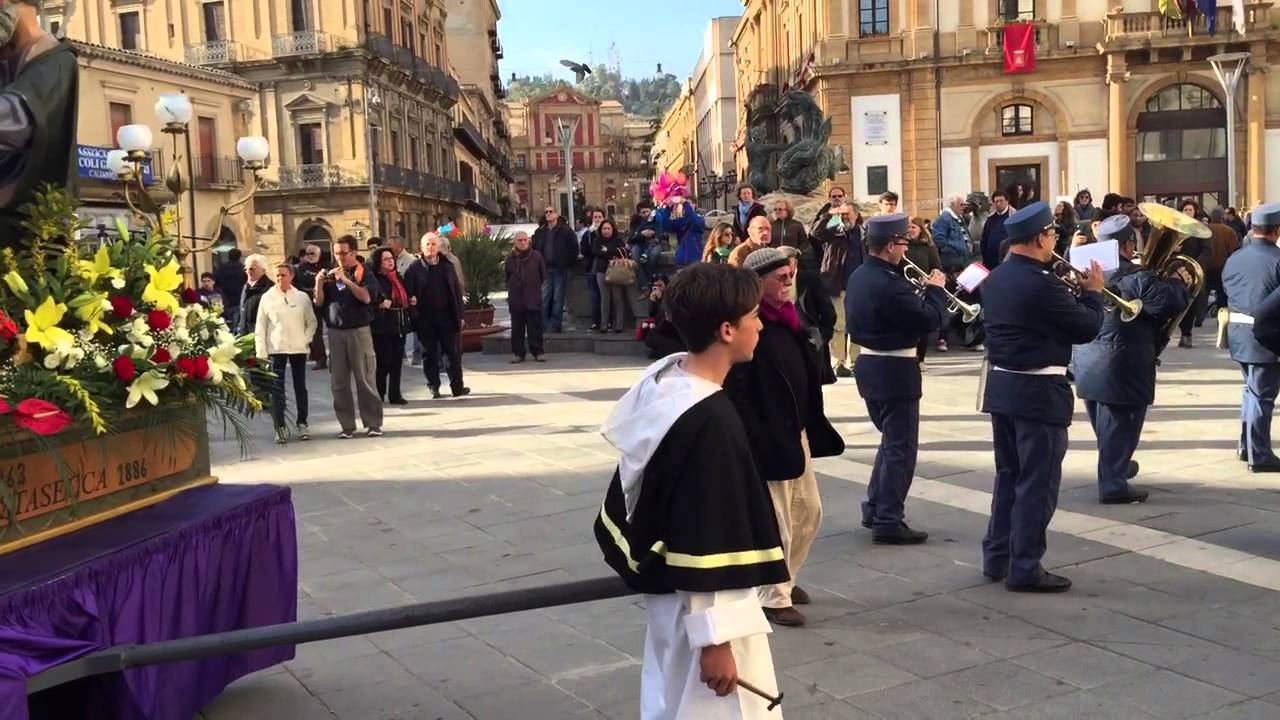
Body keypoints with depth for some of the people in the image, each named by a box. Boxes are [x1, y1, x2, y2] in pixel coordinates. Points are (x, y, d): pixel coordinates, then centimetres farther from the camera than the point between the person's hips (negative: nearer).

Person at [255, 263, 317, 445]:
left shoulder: (302, 297, 2)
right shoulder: (267, 298, 0)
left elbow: (311, 321, 9)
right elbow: (260, 326, 2)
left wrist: (306, 339, -5)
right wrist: (261, 351, -3)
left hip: (298, 348, 1)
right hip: (276, 348, -1)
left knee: (300, 386, 7)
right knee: (277, 387, -5)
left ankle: (302, 423, 17)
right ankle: (280, 426, -2)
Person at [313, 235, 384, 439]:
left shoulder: (364, 275, 1)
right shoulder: (331, 275, 12)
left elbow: (366, 297, -16)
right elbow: (319, 302, 8)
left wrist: (345, 279, -21)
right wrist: (319, 284, -10)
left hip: (359, 331, -4)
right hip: (335, 332, 4)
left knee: (365, 379, -3)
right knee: (338, 382, 3)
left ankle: (373, 424, 4)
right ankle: (347, 426, 10)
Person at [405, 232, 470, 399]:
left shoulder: (447, 266, 7)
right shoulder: (415, 268, 0)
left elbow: (457, 291, 7)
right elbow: (408, 293, -2)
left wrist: (460, 315, 3)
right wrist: (412, 300, -23)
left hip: (447, 316, 2)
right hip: (425, 319, -1)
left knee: (454, 352, 4)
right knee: (430, 353, 7)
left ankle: (457, 387, 11)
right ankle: (434, 387, 15)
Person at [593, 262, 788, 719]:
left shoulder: (663, 378, -3)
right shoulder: (710, 423, -28)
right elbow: (705, 546, -25)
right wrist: (714, 638, -18)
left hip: (668, 585, 9)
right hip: (701, 600, -9)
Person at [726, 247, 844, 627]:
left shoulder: (788, 318, 9)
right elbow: (735, 392, -21)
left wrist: (812, 427, 12)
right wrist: (759, 440, -22)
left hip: (797, 435, 9)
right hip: (767, 441, -9)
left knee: (809, 511, 18)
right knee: (776, 521, 2)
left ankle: (784, 579, 37)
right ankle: (773, 597, 19)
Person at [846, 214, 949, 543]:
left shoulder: (858, 276, 7)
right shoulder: (889, 283, -23)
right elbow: (929, 321, -20)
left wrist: (920, 292, 7)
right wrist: (936, 289, -5)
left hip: (869, 366, 10)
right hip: (894, 371, -10)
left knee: (891, 440, 22)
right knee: (900, 447, 0)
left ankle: (874, 509, 27)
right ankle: (888, 523, 4)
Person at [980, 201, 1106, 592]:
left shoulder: (995, 278, 7)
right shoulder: (1042, 284, -20)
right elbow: (1087, 329, -11)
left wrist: (1073, 292, 14)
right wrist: (1093, 292, 5)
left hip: (1002, 386, 9)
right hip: (1038, 393, -9)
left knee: (1009, 475, 17)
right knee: (1037, 483, 0)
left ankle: (997, 558, 23)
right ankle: (1025, 568, 5)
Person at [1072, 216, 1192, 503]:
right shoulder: (1136, 277, -17)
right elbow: (1167, 302, -25)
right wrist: (1179, 283, -4)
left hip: (1087, 362, 8)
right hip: (1121, 364, -8)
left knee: (1106, 424, 23)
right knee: (1120, 425, 2)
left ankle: (1117, 467, 43)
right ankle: (1113, 485, 7)